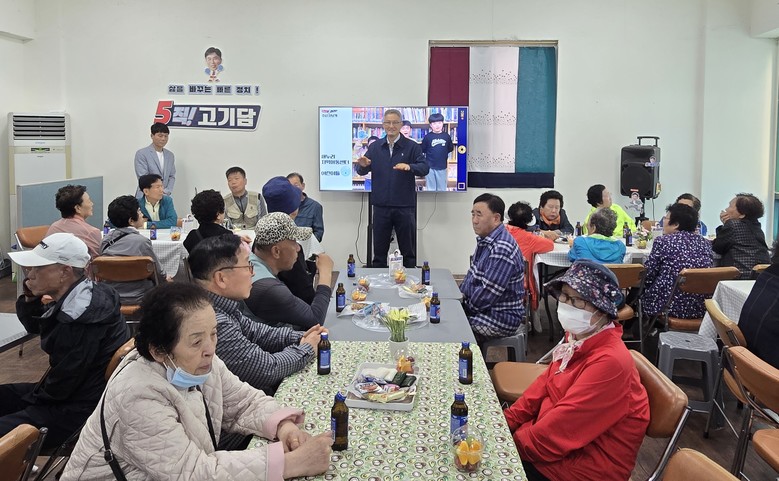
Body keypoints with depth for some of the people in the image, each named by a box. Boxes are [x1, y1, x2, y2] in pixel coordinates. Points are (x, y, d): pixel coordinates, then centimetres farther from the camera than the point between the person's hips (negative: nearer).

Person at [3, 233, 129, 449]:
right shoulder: (80, 296, 2)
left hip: (81, 410, -10)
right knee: (4, 395, 17)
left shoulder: (81, 317, -28)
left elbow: (61, 384, -21)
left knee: (5, 430, -17)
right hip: (74, 390, 10)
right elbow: (34, 326, 17)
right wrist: (30, 298, -3)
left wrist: (30, 399, -2)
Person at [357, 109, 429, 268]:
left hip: (405, 207, -2)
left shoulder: (412, 147, 0)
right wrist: (363, 165, -19)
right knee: (379, 251, 10)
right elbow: (361, 171, 5)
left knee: (408, 251, 7)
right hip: (381, 206, 2)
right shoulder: (375, 147, 9)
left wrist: (409, 167, -32)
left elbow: (425, 168, -11)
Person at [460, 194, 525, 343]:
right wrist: (460, 294, 3)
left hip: (503, 318, -10)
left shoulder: (502, 249, -25)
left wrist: (462, 307, -10)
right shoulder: (485, 239, 7)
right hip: (485, 309, 10)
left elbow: (487, 295, -25)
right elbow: (473, 274, 19)